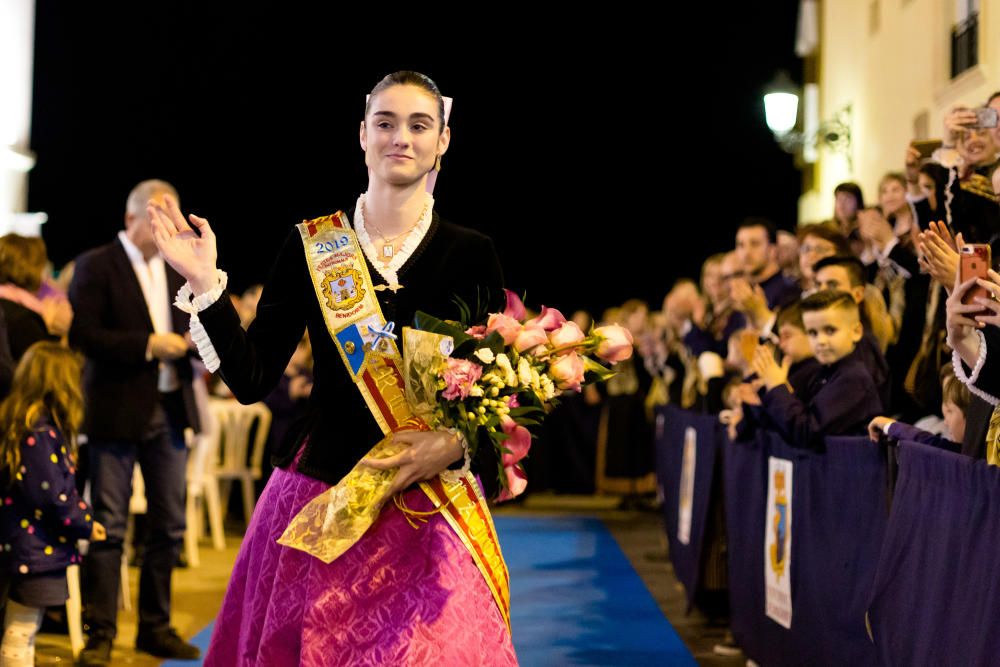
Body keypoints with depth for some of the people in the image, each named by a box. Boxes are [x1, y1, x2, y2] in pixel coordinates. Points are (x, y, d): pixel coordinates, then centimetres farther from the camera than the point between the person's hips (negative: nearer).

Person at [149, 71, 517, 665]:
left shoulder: (470, 254, 1)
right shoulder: (311, 245, 3)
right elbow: (253, 381, -1)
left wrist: (456, 445, -17)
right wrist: (207, 286, -10)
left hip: (427, 512, -1)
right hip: (318, 496, 1)